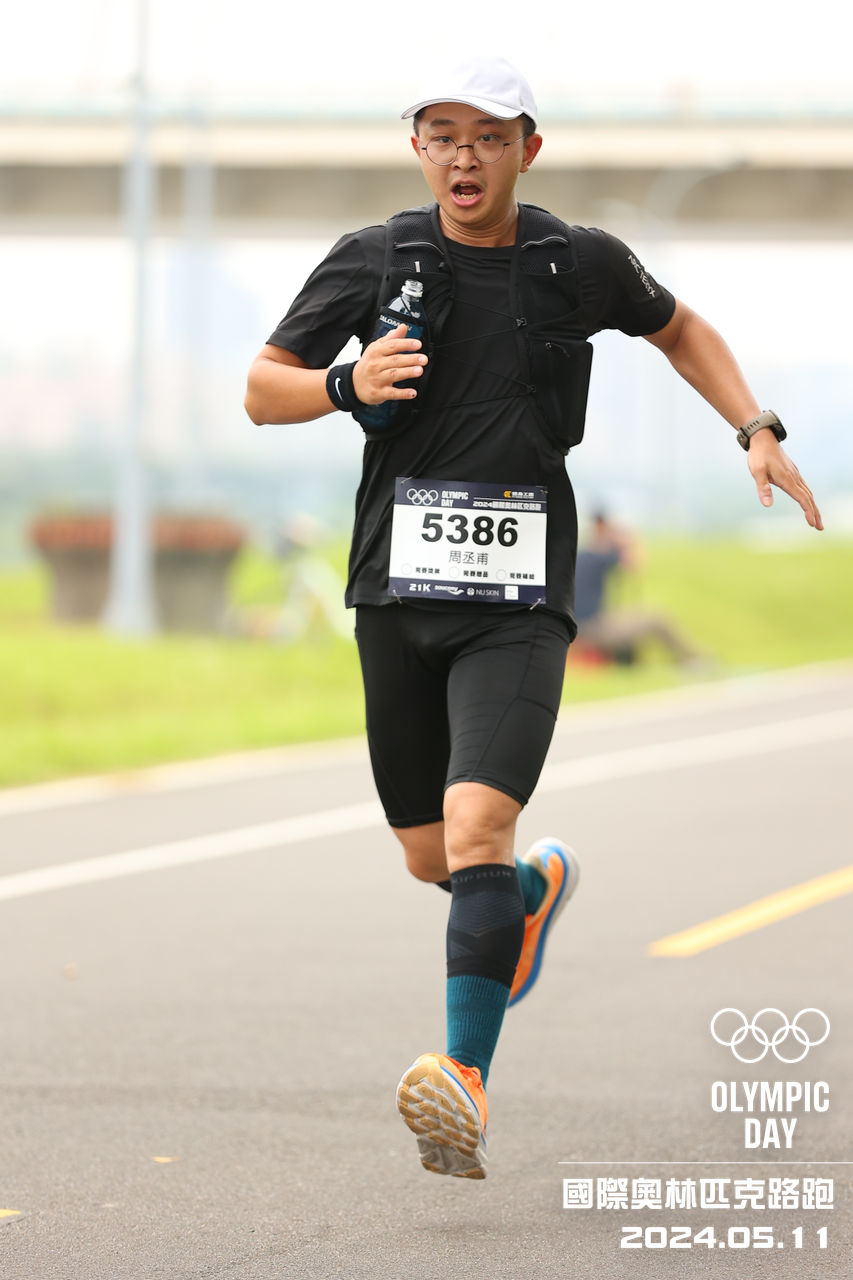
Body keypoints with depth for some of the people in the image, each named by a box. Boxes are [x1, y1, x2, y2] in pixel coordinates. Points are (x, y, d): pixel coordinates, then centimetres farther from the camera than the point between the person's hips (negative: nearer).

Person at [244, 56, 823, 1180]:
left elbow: (680, 330, 22)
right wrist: (348, 384, -15)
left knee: (476, 827, -22)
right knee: (430, 859, 13)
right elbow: (263, 389, 6)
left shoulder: (581, 264, 2)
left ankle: (468, 1087, -26)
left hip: (520, 601, -3)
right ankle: (538, 887, 48)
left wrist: (758, 432, 10)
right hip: (399, 587, 3)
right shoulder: (372, 262, 1)